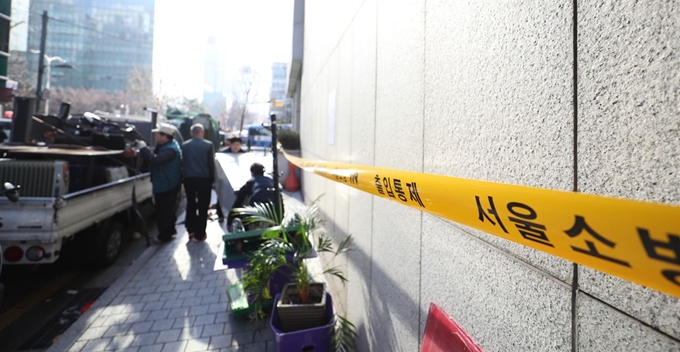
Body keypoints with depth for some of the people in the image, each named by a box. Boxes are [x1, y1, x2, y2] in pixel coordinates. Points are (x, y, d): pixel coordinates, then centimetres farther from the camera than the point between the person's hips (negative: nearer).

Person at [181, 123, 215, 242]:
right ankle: (199, 234, 5)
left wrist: (183, 178, 13)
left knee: (190, 204, 20)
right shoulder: (208, 145, -6)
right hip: (204, 179, -3)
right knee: (203, 207, 3)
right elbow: (211, 164, -6)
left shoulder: (184, 145, 5)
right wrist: (212, 179, 2)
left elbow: (182, 163, 7)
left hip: (188, 179, 4)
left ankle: (191, 229, 25)